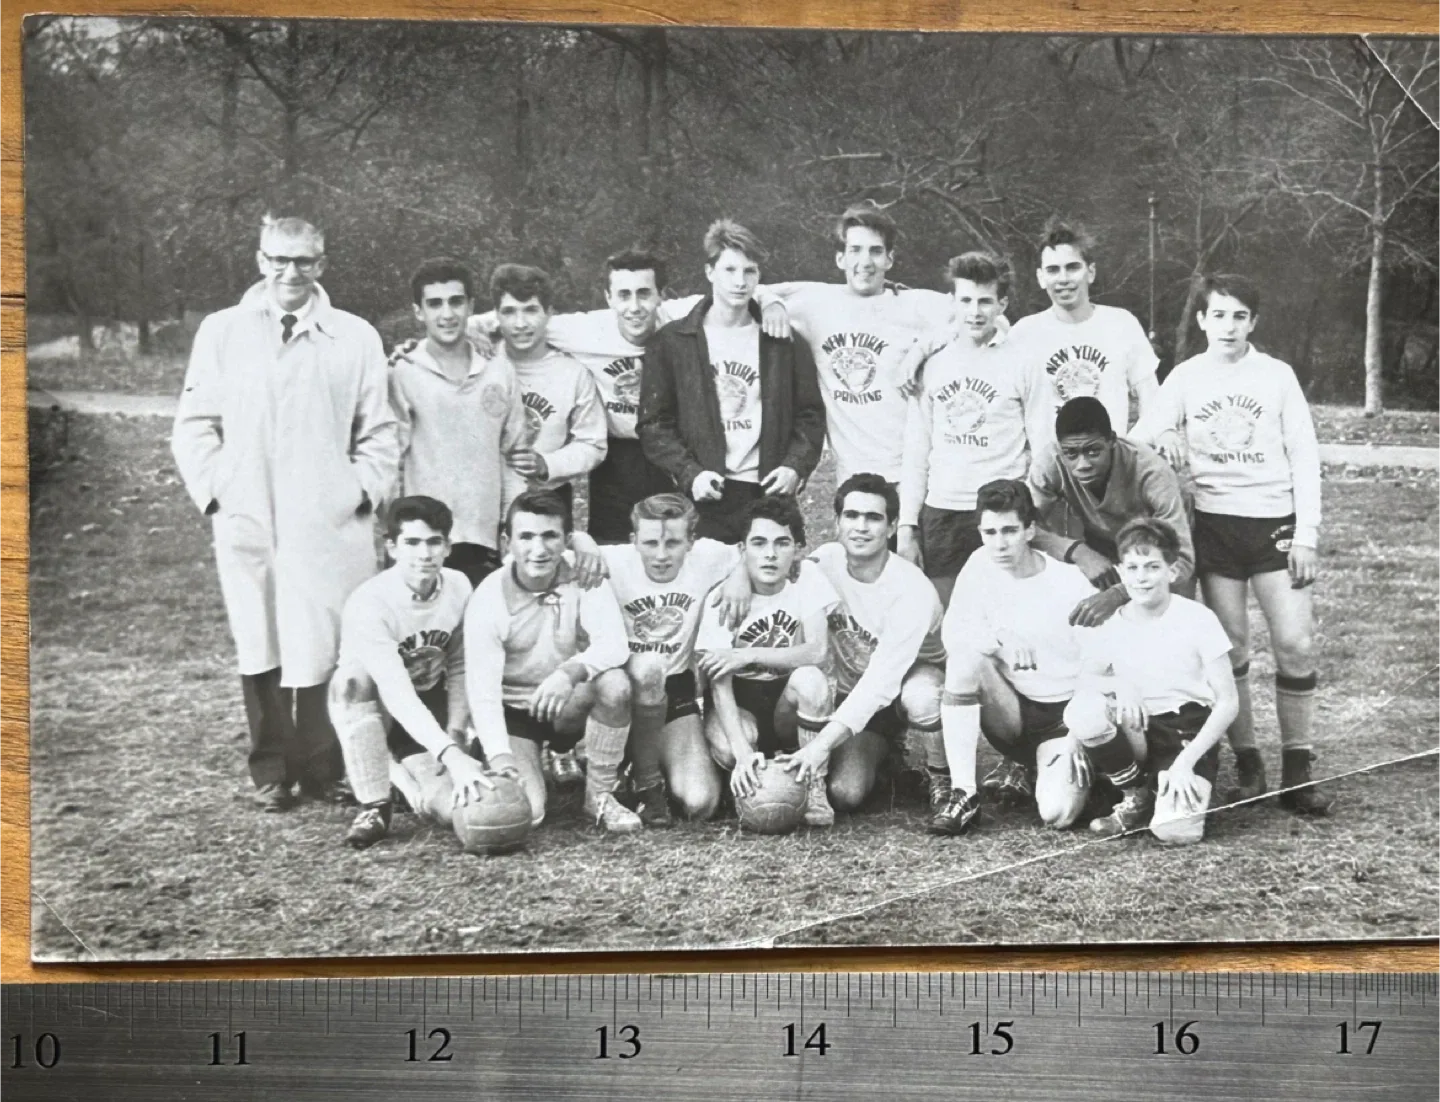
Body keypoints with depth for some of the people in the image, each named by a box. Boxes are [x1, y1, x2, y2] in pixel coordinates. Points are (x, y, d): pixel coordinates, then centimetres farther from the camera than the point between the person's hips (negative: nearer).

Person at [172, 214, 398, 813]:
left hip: (330, 523, -1)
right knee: (259, 646, 6)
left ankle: (323, 768, 12)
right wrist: (214, 491, 0)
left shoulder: (356, 337, 5)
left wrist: (363, 492, -3)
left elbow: (378, 432, 7)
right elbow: (194, 425, 9)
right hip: (246, 522, 1)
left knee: (324, 647, -2)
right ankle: (272, 770, 17)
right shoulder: (221, 332, 7)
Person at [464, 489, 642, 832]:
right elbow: (482, 686, -20)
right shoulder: (488, 598, -15)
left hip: (570, 707, 2)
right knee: (524, 811, -23)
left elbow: (615, 645, -26)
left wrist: (571, 671, -47)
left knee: (615, 684, -31)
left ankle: (600, 795, -11)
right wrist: (500, 757, -34)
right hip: (513, 713, -1)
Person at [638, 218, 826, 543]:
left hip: (769, 492, 2)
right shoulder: (671, 342, 5)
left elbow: (810, 415, 11)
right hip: (703, 498, -2)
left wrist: (796, 466, -6)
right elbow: (654, 422, 2)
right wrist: (689, 473, -11)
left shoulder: (783, 342, 10)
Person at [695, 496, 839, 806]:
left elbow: (818, 651, -21)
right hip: (739, 698, -1)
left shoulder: (806, 577, -13)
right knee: (726, 747, -34)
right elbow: (719, 682, -23)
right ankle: (746, 777, 4)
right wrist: (743, 752, -37)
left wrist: (749, 655, -29)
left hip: (788, 697, 1)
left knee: (810, 679, -33)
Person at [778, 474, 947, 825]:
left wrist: (821, 744, -43)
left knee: (920, 695, -37)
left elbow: (882, 682, -34)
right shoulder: (823, 562, -12)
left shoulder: (913, 590, -27)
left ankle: (942, 781, -12)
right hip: (852, 697, 1)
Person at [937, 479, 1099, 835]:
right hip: (1012, 707, 3)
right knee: (965, 657, -29)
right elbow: (952, 633, -13)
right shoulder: (982, 566, -4)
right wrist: (999, 640, -33)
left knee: (1057, 813, -28)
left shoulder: (1071, 583, -13)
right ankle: (962, 795, -21)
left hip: (1063, 712, -3)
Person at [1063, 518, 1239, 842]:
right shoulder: (1108, 625, -1)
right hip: (1136, 730, 3)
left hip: (1190, 733, -3)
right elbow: (1083, 681, -7)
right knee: (1082, 710, -30)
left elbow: (1228, 701, -10)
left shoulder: (1198, 619, -10)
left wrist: (1186, 760, -19)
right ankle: (1135, 799, -4)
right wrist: (1119, 684, -29)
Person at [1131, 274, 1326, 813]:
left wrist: (1307, 534, -4)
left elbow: (1304, 455, 2)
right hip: (1216, 522, 1)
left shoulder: (1277, 375, 2)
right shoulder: (1185, 377, 4)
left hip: (1276, 520, 0)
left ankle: (1297, 773, 2)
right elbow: (1140, 435, 1)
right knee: (1230, 646, 0)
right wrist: (1162, 436, -23)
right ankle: (1247, 765, 10)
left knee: (1296, 643, -7)